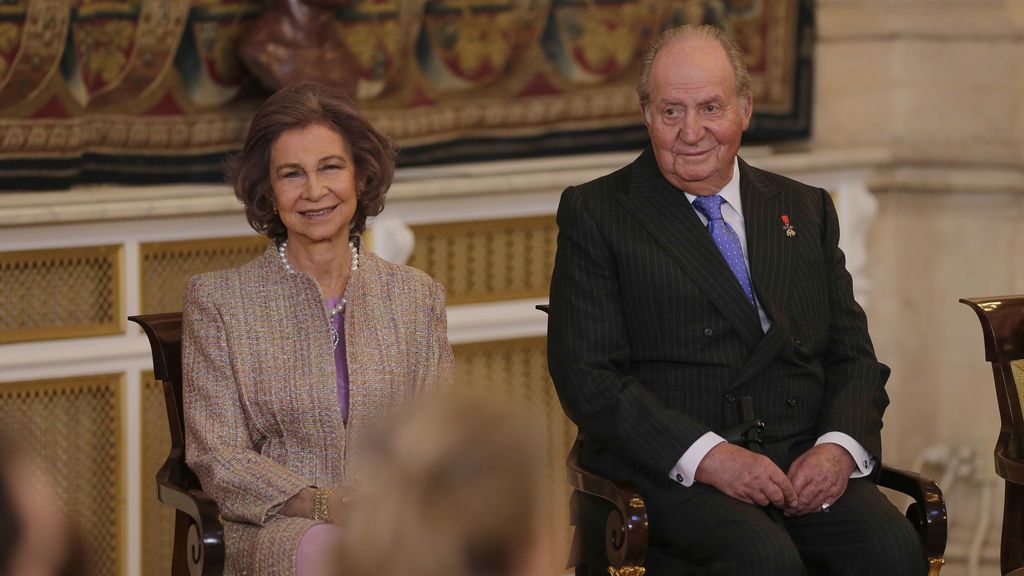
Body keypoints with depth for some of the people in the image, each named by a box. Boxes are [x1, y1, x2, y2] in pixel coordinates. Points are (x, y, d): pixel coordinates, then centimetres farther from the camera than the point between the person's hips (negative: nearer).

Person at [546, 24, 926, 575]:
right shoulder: (596, 214, 5)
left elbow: (853, 355, 16)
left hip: (805, 464, 4)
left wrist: (840, 447, -7)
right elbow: (588, 378, -5)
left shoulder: (806, 210, 19)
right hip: (667, 470, -4)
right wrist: (707, 455, -17)